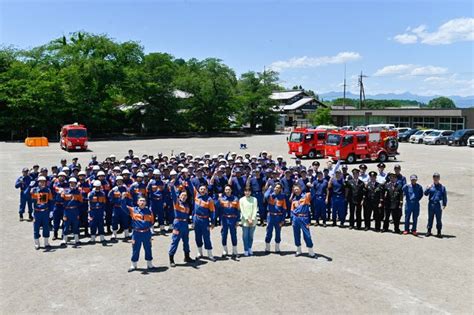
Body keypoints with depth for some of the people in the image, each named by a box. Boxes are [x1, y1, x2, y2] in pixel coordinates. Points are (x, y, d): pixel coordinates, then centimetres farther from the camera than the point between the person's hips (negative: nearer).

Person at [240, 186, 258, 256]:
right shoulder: (241, 200, 1)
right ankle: (246, 250, 6)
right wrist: (247, 219, -10)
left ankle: (250, 249, 18)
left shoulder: (254, 199, 4)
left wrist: (252, 219, -9)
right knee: (245, 236, -1)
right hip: (245, 221, -1)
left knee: (251, 236, 7)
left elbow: (255, 210, 0)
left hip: (253, 221, 1)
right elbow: (242, 211, -3)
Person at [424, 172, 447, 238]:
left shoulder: (442, 187, 5)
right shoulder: (430, 186, 6)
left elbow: (445, 196, 8)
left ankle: (439, 232, 11)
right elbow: (425, 193, -3)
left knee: (439, 219, 3)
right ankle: (429, 231, 16)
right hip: (431, 205, 1)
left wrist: (444, 204, 0)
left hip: (438, 205, -1)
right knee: (430, 218, 8)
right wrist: (428, 189, -20)